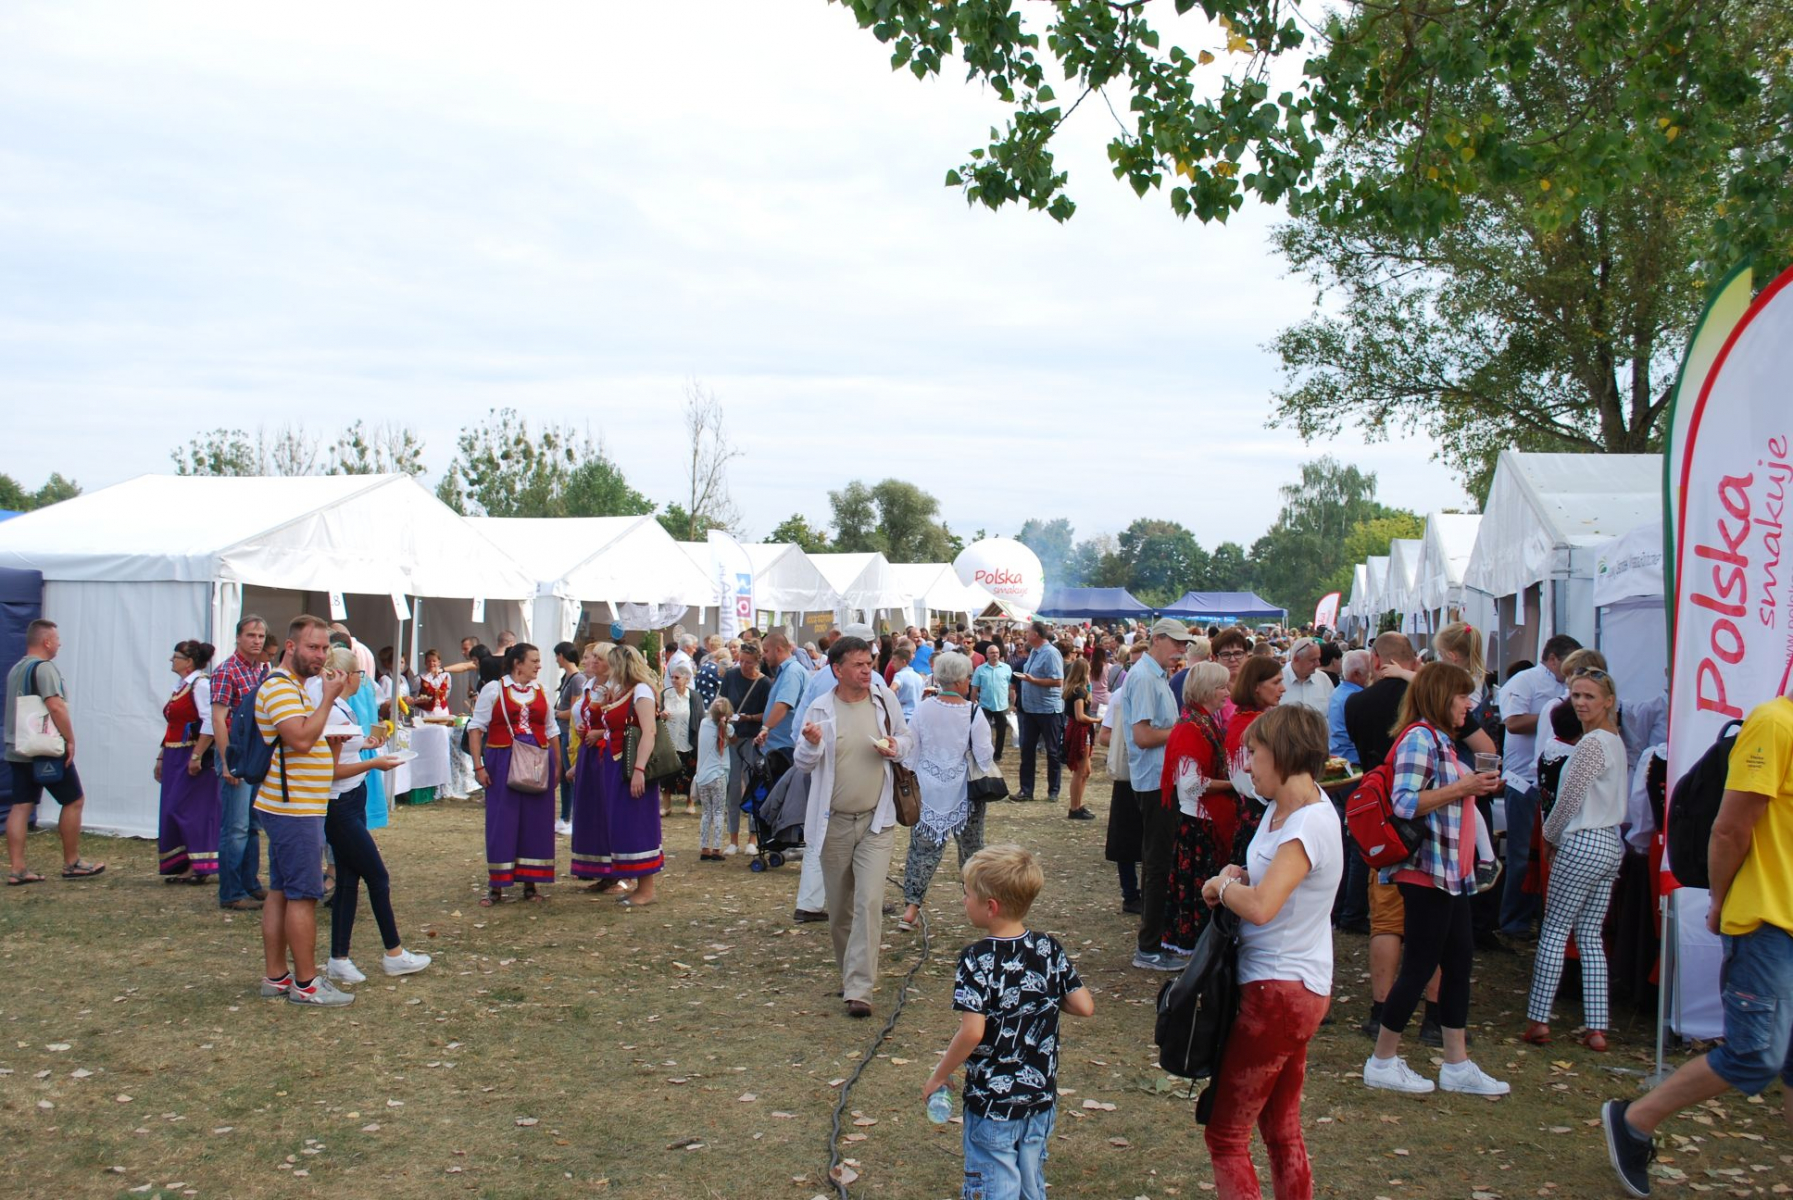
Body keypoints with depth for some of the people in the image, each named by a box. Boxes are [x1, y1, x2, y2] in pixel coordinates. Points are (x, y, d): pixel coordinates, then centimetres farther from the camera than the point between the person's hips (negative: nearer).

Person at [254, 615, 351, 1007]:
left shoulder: (295, 686, 20)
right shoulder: (280, 687, -14)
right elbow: (301, 739, -26)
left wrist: (332, 738, 11)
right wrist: (328, 697, -21)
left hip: (290, 808, 11)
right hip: (294, 809, -11)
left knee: (281, 892, 13)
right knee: (304, 895, -6)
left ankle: (275, 976, 19)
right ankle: (306, 983, -1)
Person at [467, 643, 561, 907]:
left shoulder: (542, 692, 11)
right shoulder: (493, 689, -1)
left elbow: (552, 731, 15)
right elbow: (476, 728, -3)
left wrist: (557, 765, 10)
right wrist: (478, 766, -9)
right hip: (502, 763, -4)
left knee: (536, 822, 6)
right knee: (501, 822, 0)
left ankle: (530, 884, 17)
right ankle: (495, 886, 11)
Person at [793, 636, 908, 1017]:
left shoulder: (885, 702, -1)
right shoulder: (820, 710, -5)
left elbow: (905, 737, 15)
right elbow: (803, 763, 1)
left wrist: (895, 748, -9)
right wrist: (811, 744, -22)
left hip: (876, 820, 0)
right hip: (834, 823, 1)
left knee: (869, 902, -13)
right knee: (838, 907, 12)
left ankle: (859, 989, -11)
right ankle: (849, 972, 35)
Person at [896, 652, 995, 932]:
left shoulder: (922, 710, -7)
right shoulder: (973, 713, -15)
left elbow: (910, 752, 0)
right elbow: (985, 756, -10)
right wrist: (989, 781, 9)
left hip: (928, 790, 2)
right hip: (963, 791, -2)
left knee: (923, 846, 7)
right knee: (971, 845, 18)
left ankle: (911, 908, 1)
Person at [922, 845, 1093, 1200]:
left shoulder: (976, 960, -20)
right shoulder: (1050, 949, -5)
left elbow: (972, 1032, -26)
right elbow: (1085, 1006, -3)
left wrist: (939, 1076, -12)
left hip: (992, 1103, -5)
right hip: (1042, 1098, 5)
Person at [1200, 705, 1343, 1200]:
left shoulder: (1310, 825, -22)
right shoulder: (1281, 808, 7)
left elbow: (1260, 907, -35)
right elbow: (1262, 877, 21)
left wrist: (1222, 885, -15)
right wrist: (1236, 875, -1)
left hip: (1281, 992, -10)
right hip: (1291, 988, 10)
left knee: (1225, 1135, -2)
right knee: (1281, 1132, 19)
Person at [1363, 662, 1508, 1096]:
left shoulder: (1441, 739, 17)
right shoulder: (1419, 737, -14)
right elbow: (1404, 803, -24)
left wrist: (1474, 787, 11)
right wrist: (1462, 787, -23)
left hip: (1451, 871, 10)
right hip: (1427, 870, -10)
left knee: (1459, 960, 12)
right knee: (1420, 965, -3)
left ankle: (1457, 1065, 20)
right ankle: (1382, 1062, 9)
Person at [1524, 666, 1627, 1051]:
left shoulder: (1591, 743, -15)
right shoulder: (1616, 740, 13)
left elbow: (1569, 799, -14)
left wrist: (1549, 837, 2)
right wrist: (1560, 836, 12)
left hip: (1583, 844, -9)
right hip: (1611, 845, 9)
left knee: (1554, 931, -1)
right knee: (1590, 935, 9)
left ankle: (1538, 1020, 1)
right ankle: (1596, 1028, 8)